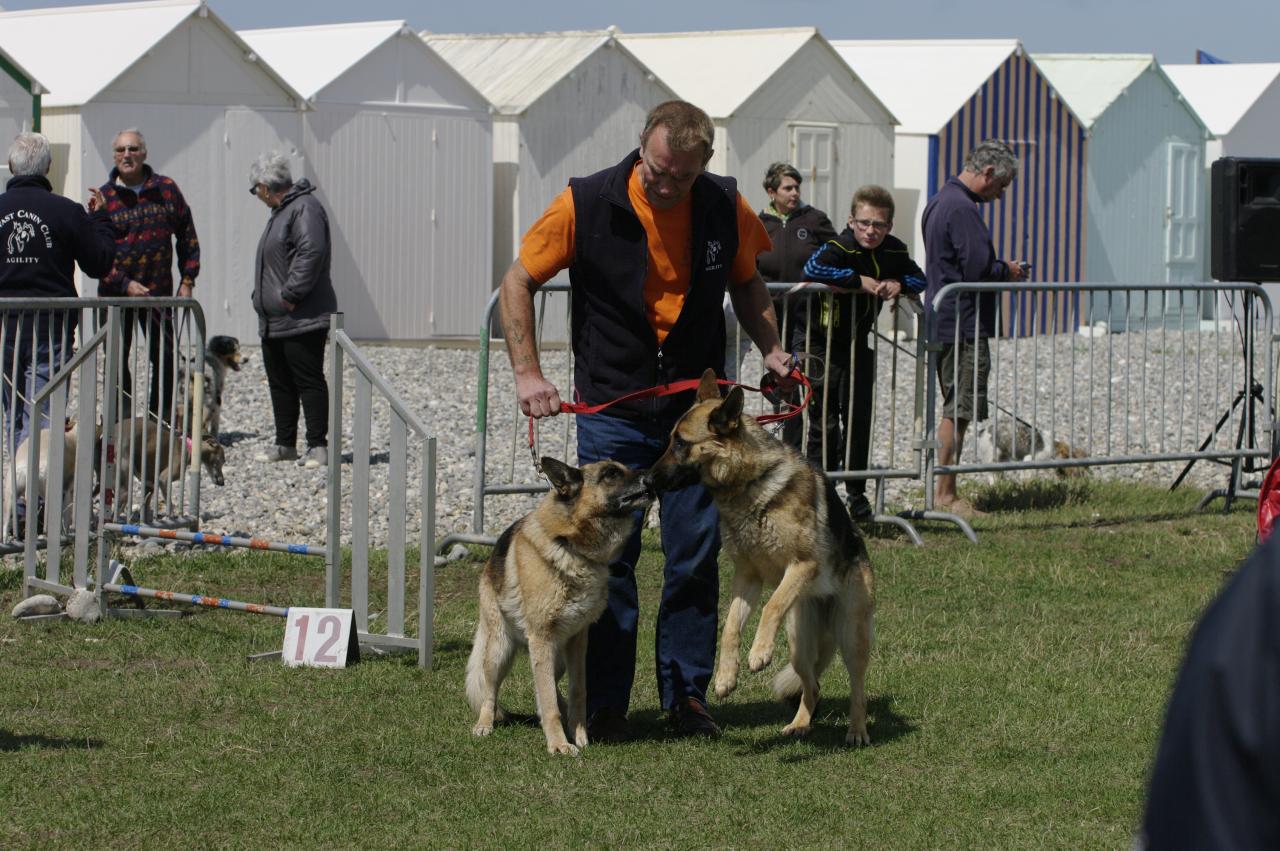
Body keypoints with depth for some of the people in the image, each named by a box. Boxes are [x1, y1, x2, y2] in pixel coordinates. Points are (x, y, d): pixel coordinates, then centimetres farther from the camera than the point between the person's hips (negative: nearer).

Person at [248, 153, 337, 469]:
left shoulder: (305, 208, -13)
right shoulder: (281, 211, 19)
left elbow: (311, 253, -25)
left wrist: (290, 295, -23)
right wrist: (262, 296, 14)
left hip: (301, 320, -10)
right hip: (274, 320, 10)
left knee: (309, 381, -7)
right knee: (280, 383, 13)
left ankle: (318, 445, -5)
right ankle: (285, 444, 20)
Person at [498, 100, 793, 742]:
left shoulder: (726, 207, -4)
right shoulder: (586, 204, -13)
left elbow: (746, 282, 15)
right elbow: (518, 282, -3)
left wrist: (770, 349, 0)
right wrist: (527, 372, -11)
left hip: (696, 408, 2)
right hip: (611, 409, -2)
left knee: (696, 556, 4)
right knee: (608, 558, 0)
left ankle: (686, 695, 16)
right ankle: (605, 707, 8)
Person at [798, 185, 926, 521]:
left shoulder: (894, 251, -3)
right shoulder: (839, 248, -23)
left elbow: (919, 279, 9)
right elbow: (812, 269, -42)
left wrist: (898, 284, -14)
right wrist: (860, 280, -35)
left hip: (857, 342, 6)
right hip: (816, 341, -6)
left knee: (859, 417, 9)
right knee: (822, 421, -6)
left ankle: (856, 494, 20)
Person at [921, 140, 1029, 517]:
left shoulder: (940, 201, 17)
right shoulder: (962, 209, -17)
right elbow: (978, 268, -23)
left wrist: (1001, 269, 16)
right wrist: (1007, 271, -3)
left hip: (942, 319, 11)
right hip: (963, 323, -11)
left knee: (955, 407, 14)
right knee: (959, 409, -6)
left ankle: (943, 491, 16)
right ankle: (945, 494, -4)